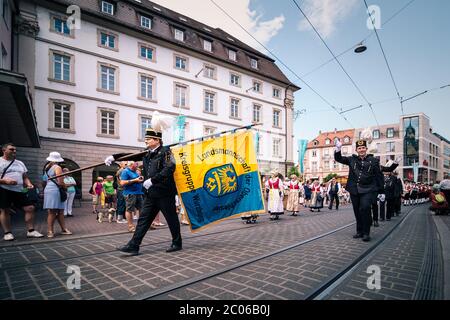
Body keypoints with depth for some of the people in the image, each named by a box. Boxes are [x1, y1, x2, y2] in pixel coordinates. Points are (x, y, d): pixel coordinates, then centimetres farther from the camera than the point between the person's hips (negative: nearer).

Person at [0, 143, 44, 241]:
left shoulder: (20, 163, 18)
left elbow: (25, 177, 19)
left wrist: (29, 184, 0)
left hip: (19, 190, 5)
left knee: (30, 208, -3)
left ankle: (31, 231, 3)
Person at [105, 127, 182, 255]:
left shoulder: (165, 151, -10)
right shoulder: (147, 154, 13)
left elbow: (169, 169, -22)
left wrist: (152, 180, -24)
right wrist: (114, 157, 11)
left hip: (164, 193, -7)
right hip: (151, 194, 7)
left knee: (172, 219, 5)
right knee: (143, 219, 8)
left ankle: (177, 244, 21)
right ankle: (133, 246, 15)